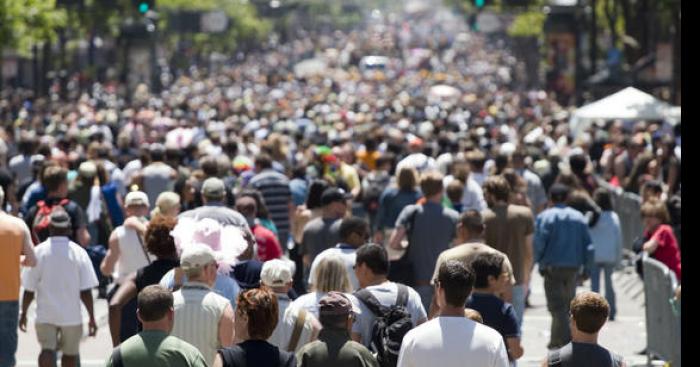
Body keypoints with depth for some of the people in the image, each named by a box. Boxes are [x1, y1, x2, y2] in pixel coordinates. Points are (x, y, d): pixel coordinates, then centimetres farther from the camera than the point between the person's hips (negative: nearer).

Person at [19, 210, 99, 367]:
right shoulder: (78, 253, -6)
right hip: (71, 314, 1)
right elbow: (86, 291, -7)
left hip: (45, 314, -1)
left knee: (47, 349, -6)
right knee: (70, 353, 16)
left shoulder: (38, 251, -4)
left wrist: (23, 313, 10)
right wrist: (92, 317, 1)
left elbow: (29, 289, -2)